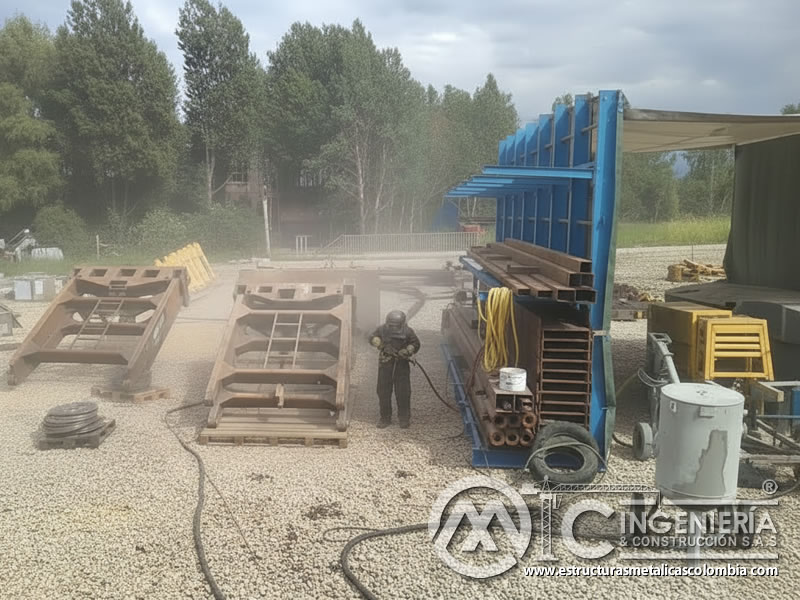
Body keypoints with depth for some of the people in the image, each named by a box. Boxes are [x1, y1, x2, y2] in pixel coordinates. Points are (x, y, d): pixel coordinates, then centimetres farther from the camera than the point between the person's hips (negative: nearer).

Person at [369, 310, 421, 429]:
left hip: (402, 364, -1)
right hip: (385, 364, 1)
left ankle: (404, 418, 14)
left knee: (403, 392, -1)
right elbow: (372, 338, 2)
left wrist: (406, 351, -22)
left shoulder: (408, 332, -12)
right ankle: (385, 418, 20)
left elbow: (415, 344, -3)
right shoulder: (383, 329, -11)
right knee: (383, 392, 6)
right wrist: (381, 344, -18)